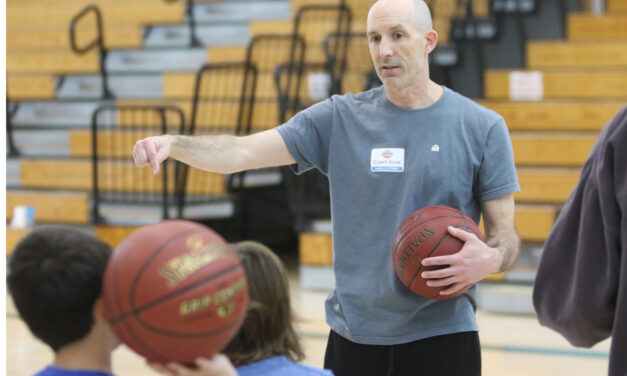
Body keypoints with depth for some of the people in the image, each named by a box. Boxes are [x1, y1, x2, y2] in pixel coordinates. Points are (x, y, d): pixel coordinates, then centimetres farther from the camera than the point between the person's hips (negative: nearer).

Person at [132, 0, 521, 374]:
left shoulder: (482, 127, -2)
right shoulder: (340, 119, 2)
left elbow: (506, 235, 0)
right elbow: (242, 152, -6)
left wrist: (490, 259, -23)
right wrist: (173, 143, -24)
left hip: (440, 335, -2)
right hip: (354, 335, 2)